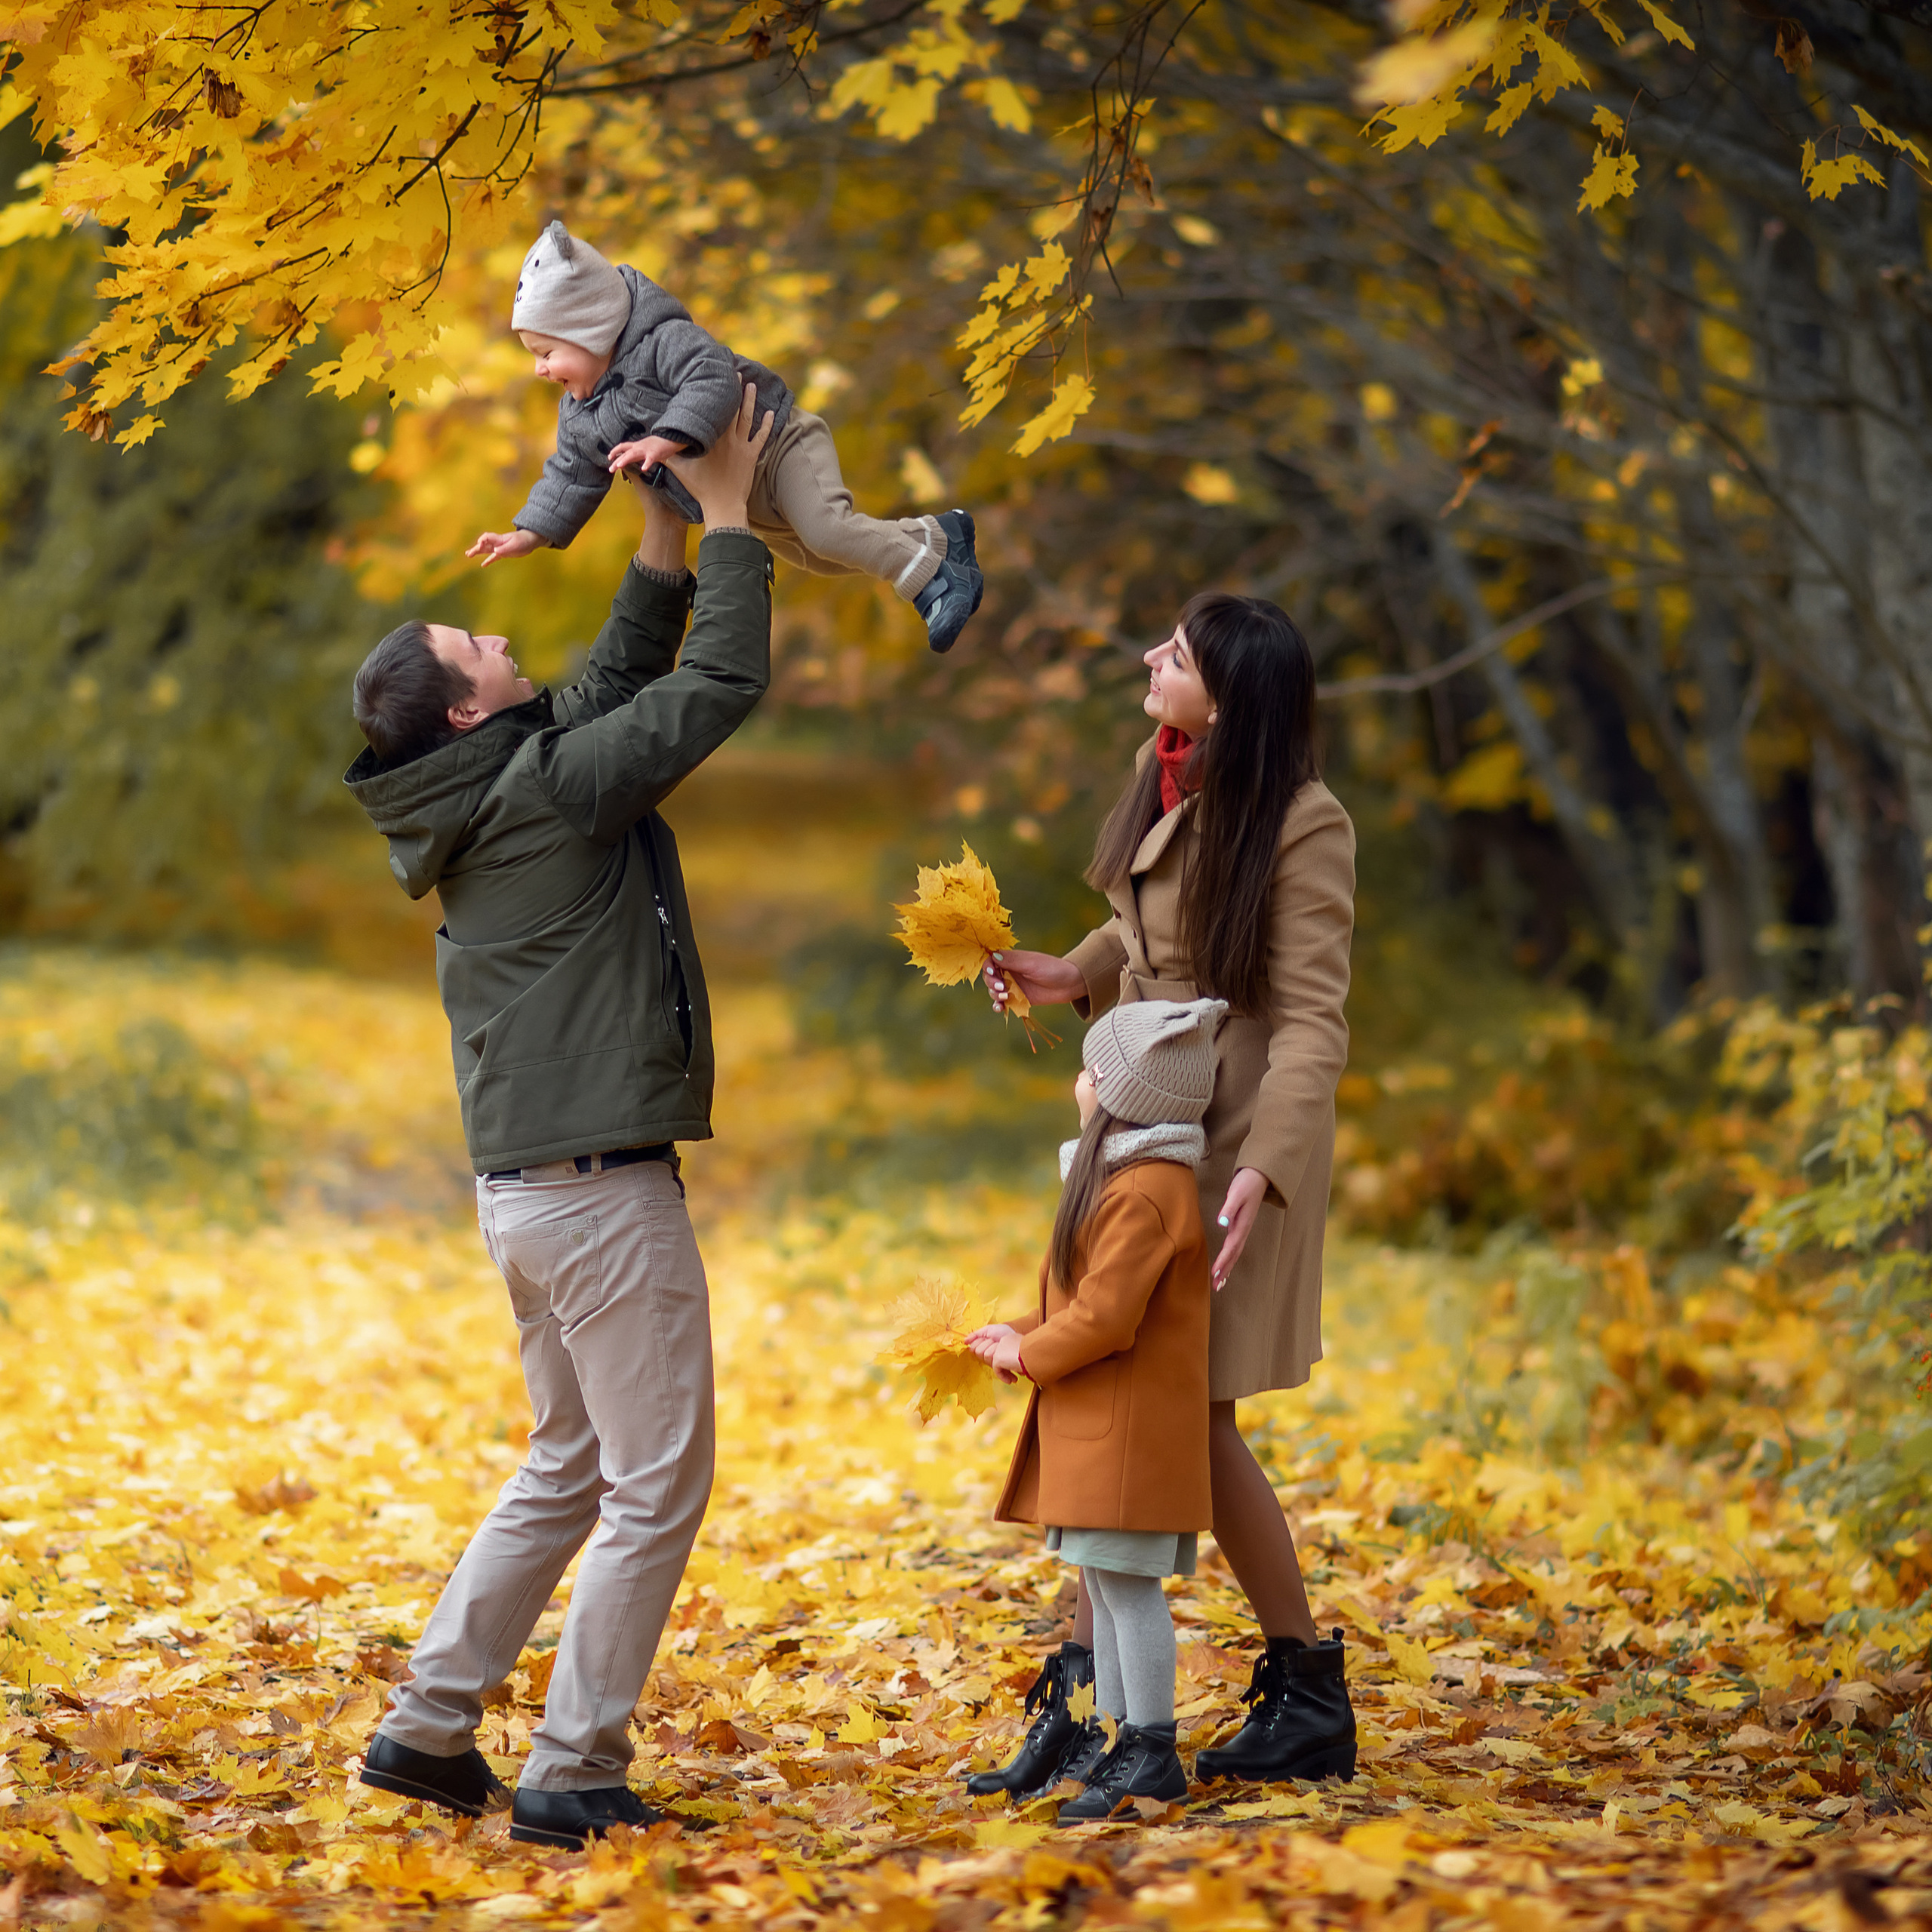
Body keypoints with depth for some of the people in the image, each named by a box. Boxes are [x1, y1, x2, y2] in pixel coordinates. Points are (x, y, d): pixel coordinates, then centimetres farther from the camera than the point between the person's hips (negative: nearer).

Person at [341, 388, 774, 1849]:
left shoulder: (473, 811, 11)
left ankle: (429, 1728, 20)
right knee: (659, 1484, -3)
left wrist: (665, 539, 17)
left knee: (568, 1468, 19)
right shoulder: (547, 788, -15)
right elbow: (727, 681, -12)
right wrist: (727, 512, -2)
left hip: (526, 1182, 10)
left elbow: (621, 686, 23)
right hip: (603, 1188, -10)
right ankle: (575, 1774, -2)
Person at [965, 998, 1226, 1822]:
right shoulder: (1126, 1179, 17)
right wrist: (1018, 1332, 12)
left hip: (1132, 1431, -11)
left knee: (1125, 1582, -8)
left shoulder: (1143, 1195, -18)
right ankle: (1112, 1739, 19)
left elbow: (1105, 1318, -23)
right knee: (1104, 1584, 13)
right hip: (1096, 1428, 11)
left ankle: (1150, 1753, -5)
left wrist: (1028, 1355, -10)